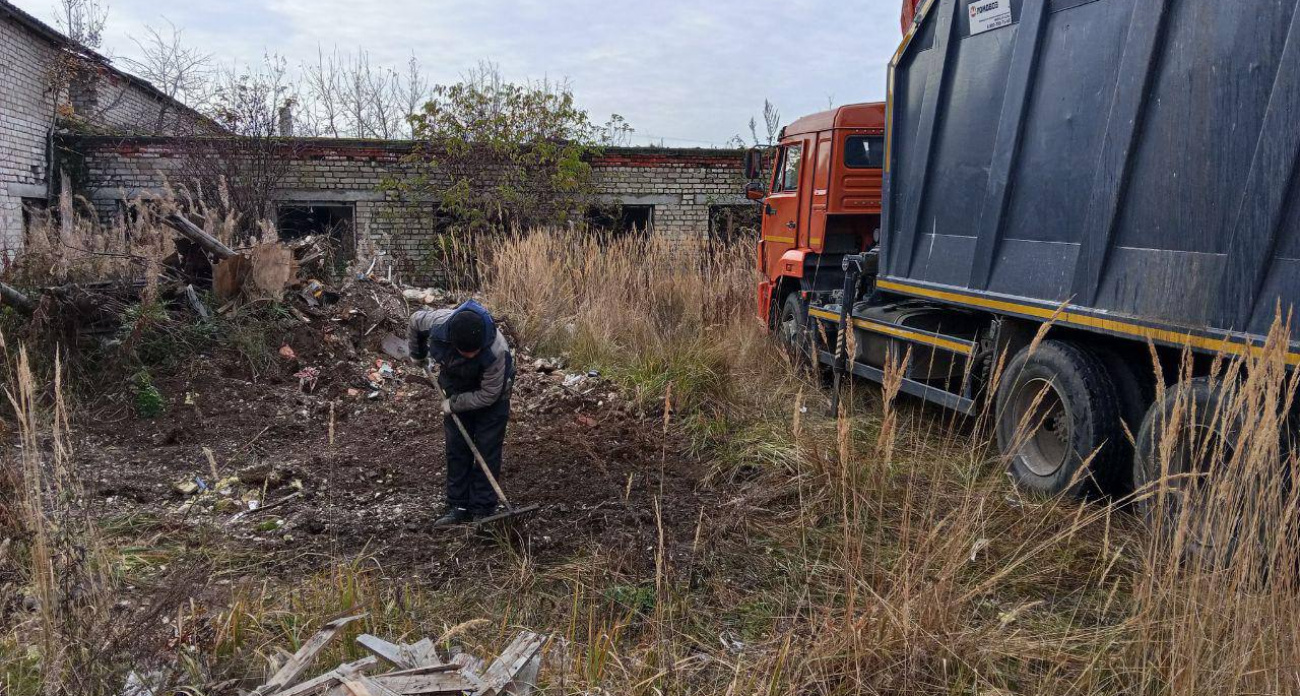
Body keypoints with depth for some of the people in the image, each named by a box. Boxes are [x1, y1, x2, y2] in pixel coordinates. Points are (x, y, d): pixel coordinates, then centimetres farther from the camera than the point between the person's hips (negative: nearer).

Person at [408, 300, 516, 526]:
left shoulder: (496, 351, -40)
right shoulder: (438, 322, -31)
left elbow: (488, 395, -27)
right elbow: (416, 319, -4)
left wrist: (455, 404, -18)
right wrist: (417, 354, 10)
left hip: (491, 391, -4)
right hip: (456, 388, 4)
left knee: (487, 449, -6)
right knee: (456, 448, 5)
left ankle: (483, 510, 2)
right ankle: (458, 506, 13)